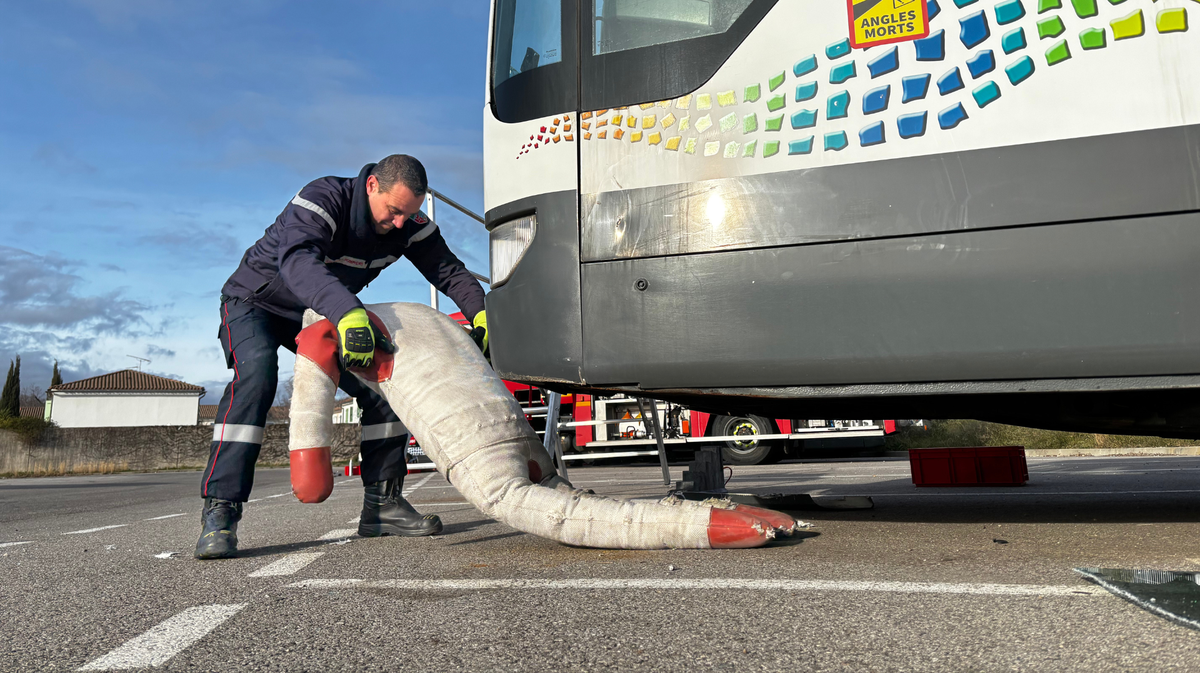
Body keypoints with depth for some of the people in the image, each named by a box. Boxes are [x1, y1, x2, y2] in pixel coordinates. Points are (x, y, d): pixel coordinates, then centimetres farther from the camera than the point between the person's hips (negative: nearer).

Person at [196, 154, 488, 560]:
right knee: (256, 374, -34)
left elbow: (448, 269, -11)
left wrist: (479, 311, -31)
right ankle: (218, 514, -32)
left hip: (323, 315, 5)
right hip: (255, 301, -5)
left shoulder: (408, 224, -14)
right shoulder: (324, 199, -33)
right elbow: (297, 259, -51)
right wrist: (348, 314, -67)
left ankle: (382, 504, -4)